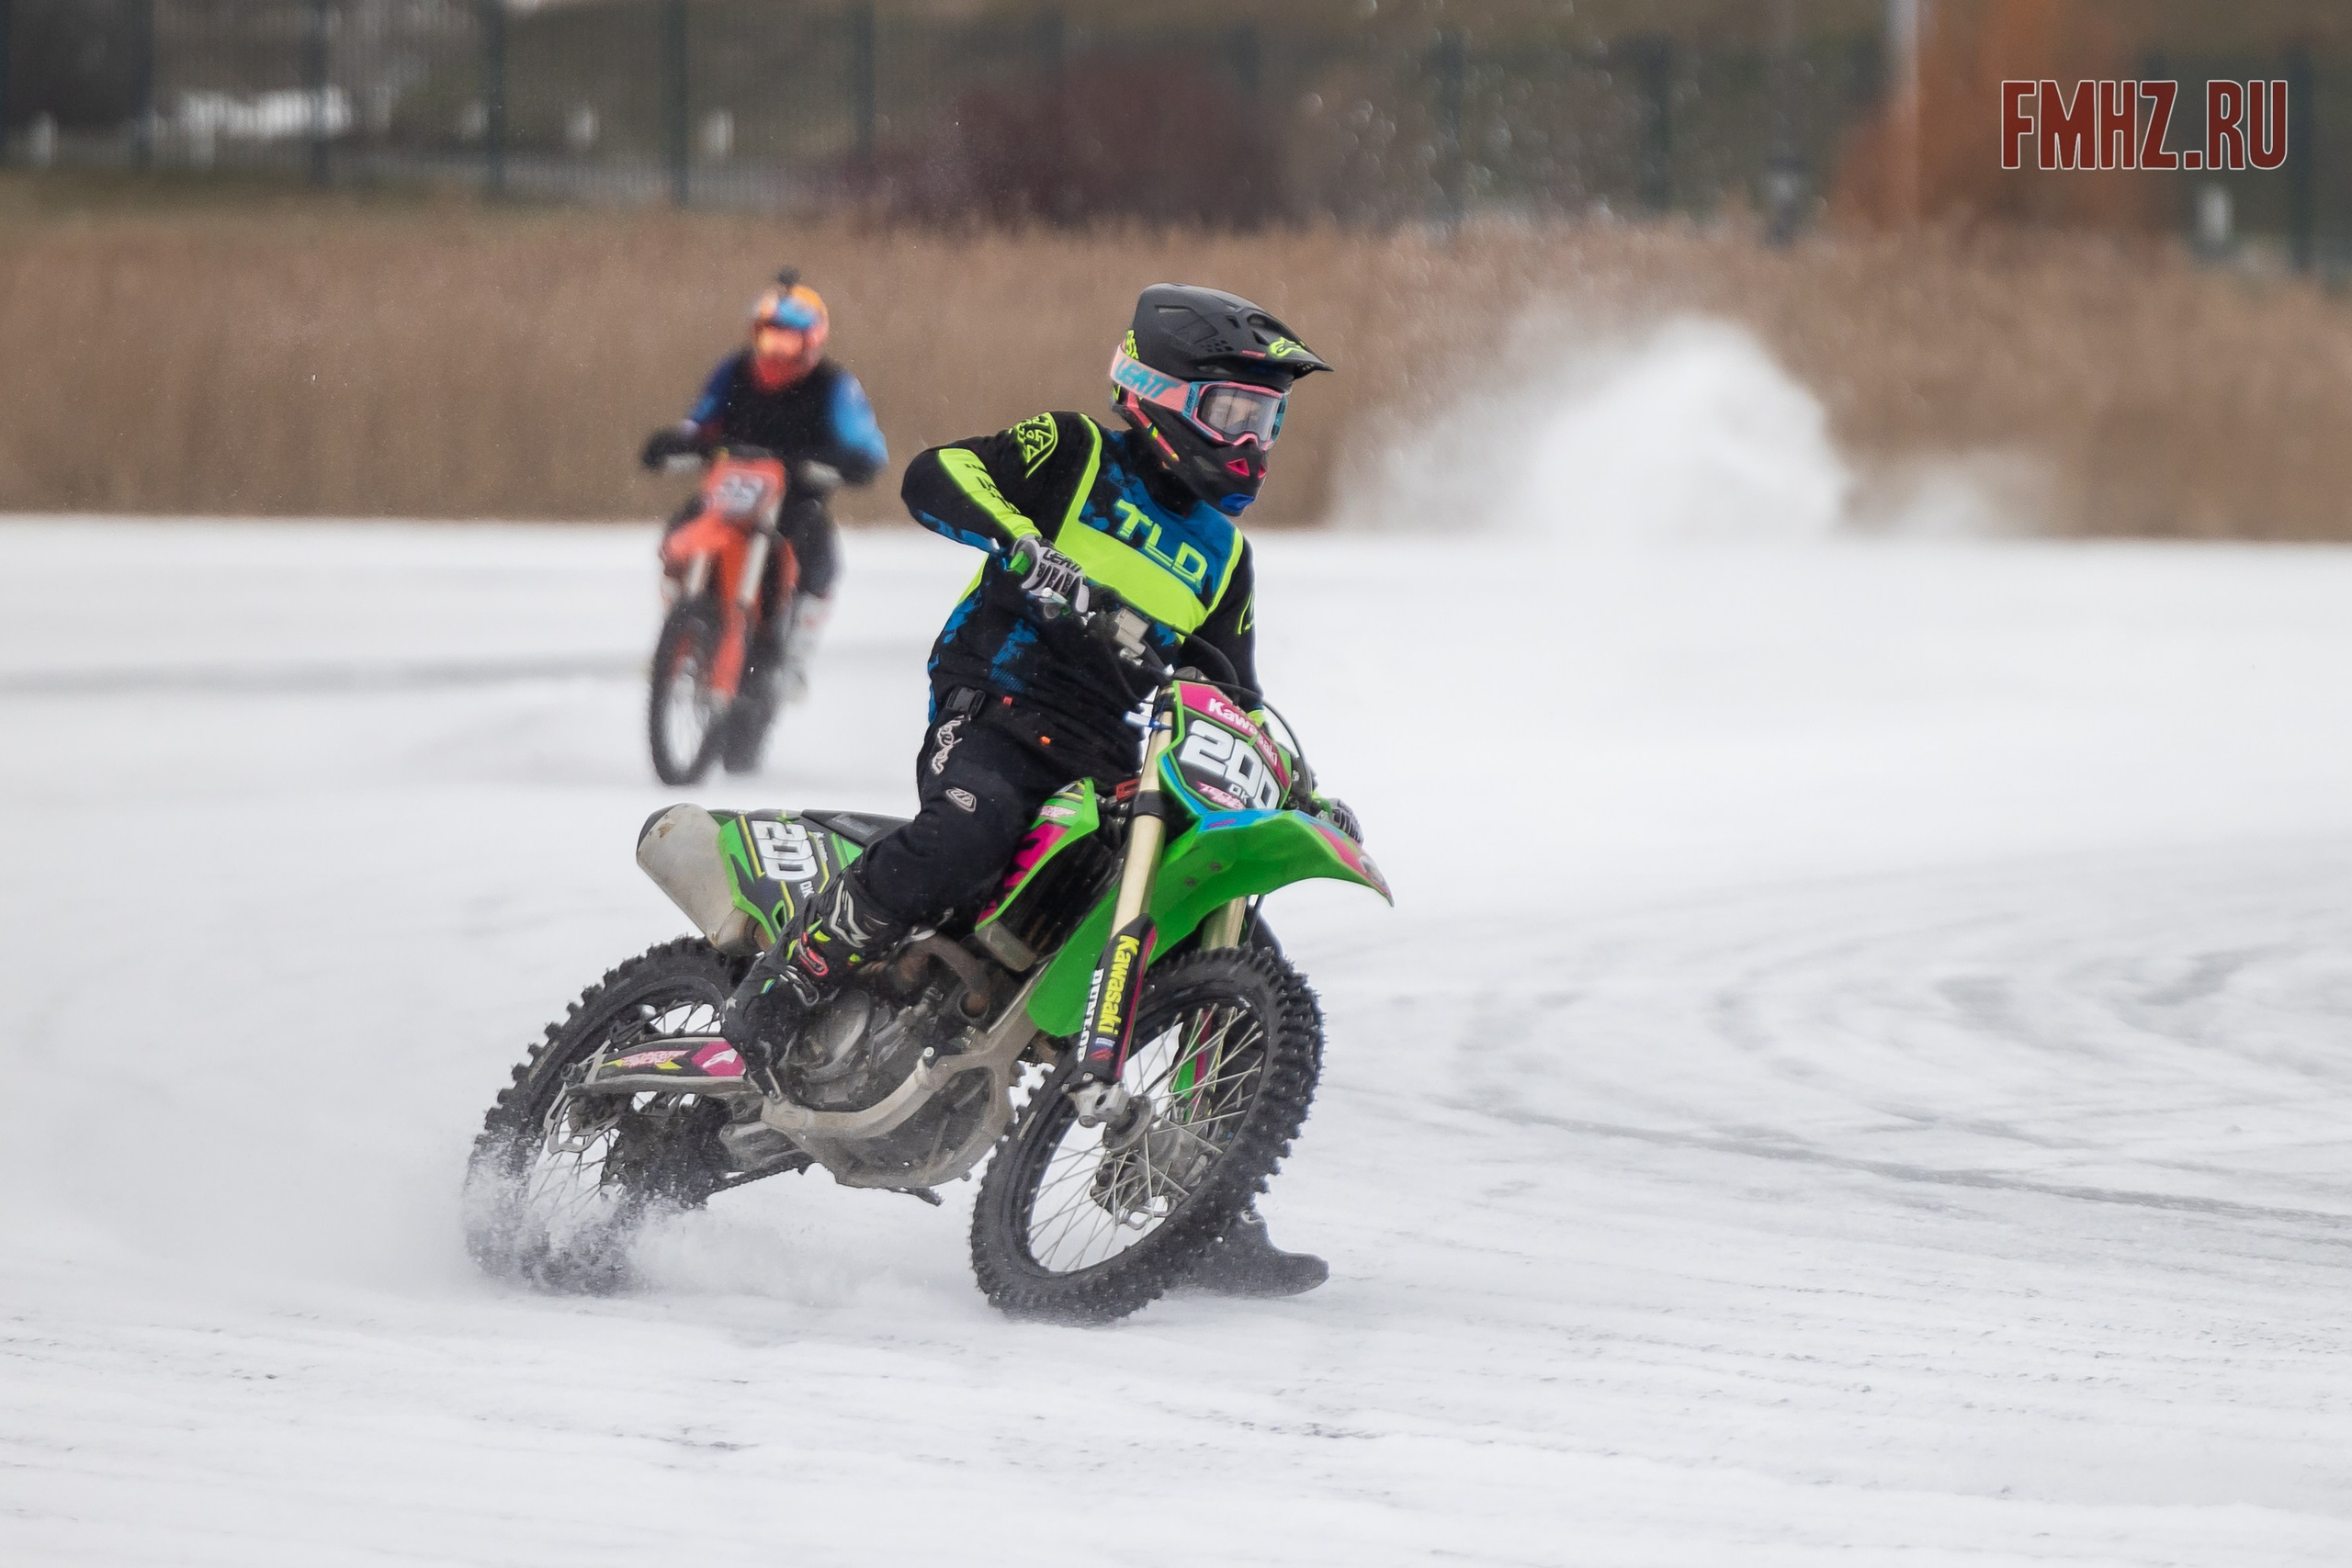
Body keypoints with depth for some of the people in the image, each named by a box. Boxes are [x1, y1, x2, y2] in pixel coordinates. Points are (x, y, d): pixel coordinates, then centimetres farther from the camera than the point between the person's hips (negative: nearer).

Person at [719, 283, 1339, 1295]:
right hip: (996, 718, -6)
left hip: (1117, 776, 6)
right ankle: (778, 992, -28)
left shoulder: (1223, 554, 21)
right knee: (968, 831, -40)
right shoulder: (1075, 454, 4)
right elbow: (934, 478, -11)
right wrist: (1024, 545, -28)